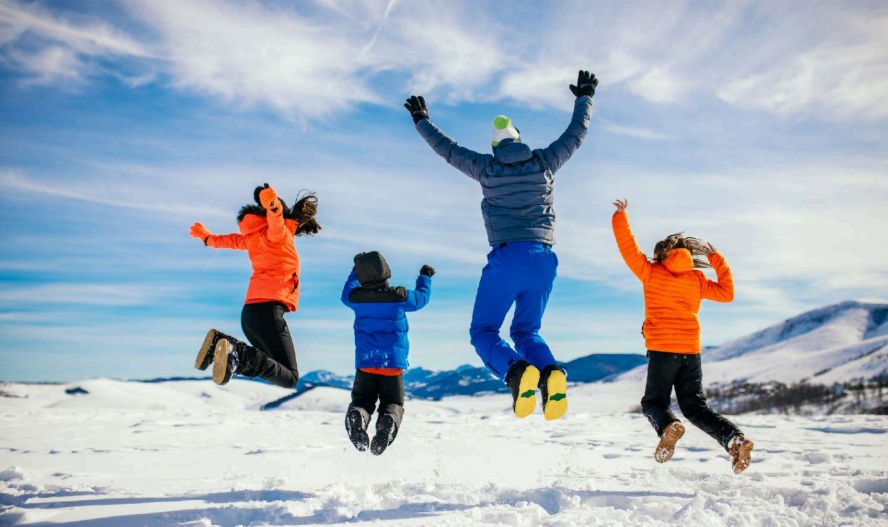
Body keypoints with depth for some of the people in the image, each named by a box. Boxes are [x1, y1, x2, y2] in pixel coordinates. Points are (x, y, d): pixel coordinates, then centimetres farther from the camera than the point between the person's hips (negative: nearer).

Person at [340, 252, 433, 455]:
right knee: (393, 402, 8)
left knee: (362, 400, 11)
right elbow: (422, 297, 14)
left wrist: (355, 272, 37)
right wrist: (425, 277, 32)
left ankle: (357, 416, -27)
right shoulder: (400, 296, -6)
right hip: (393, 361, -1)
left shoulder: (356, 297, -2)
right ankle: (388, 420, -29)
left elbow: (346, 294, 24)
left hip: (365, 361, 1)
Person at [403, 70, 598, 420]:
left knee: (483, 331, 8)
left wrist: (422, 121, 35)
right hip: (543, 259, 4)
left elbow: (446, 148, 19)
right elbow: (577, 133, 25)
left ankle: (517, 371, -25)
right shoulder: (544, 163, 12)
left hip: (507, 257, -3)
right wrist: (585, 98, 42)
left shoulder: (487, 168, 7)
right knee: (526, 332, 18)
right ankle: (549, 372, -17)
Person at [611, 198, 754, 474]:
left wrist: (620, 215, 17)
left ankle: (668, 426, -25)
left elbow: (628, 247, 6)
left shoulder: (651, 273, 3)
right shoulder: (697, 280, 10)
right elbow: (727, 293, 18)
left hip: (662, 349, -3)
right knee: (695, 406, 11)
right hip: (691, 350, 3)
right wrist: (717, 260, 23)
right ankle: (735, 439, -12)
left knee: (653, 402, 10)